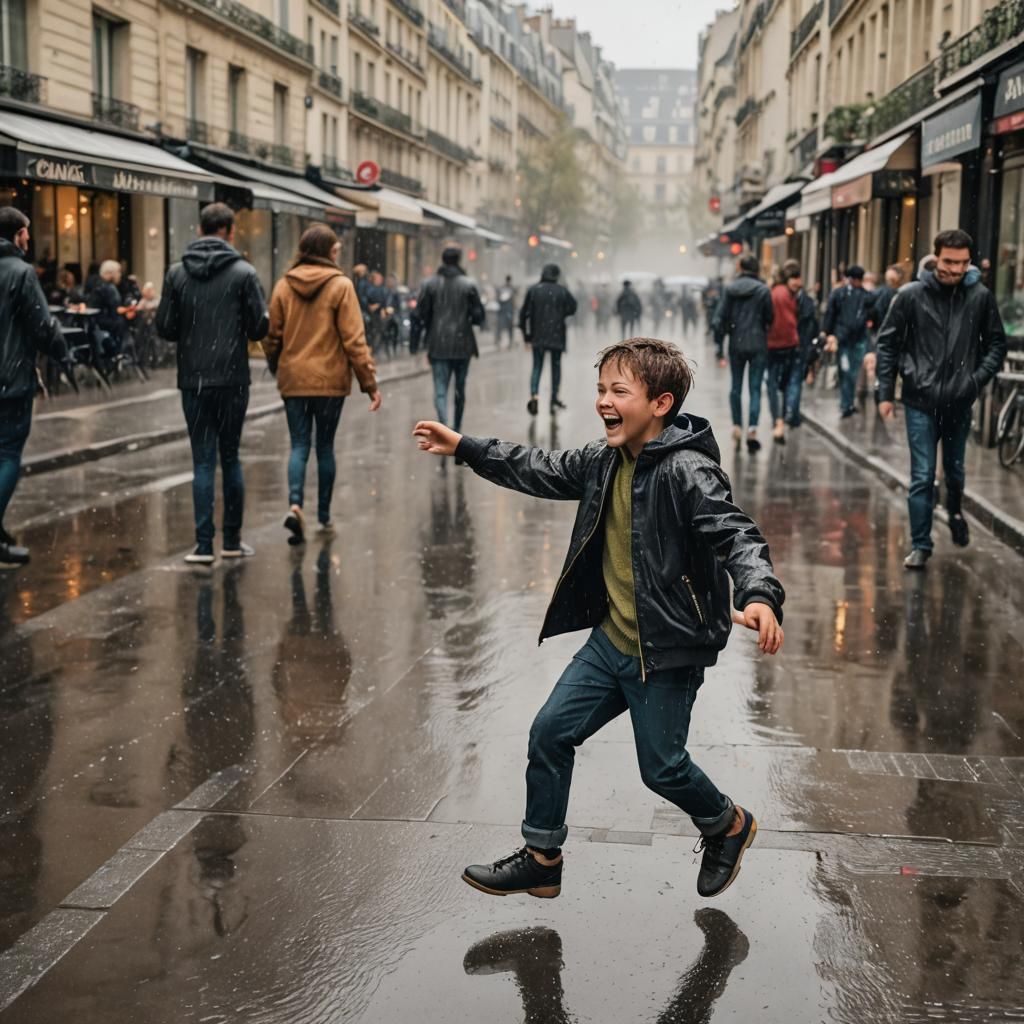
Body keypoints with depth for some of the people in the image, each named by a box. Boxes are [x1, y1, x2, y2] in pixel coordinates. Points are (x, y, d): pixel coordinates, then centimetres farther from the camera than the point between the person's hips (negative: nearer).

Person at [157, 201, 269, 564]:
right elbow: (259, 327, -7)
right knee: (230, 456, 10)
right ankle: (232, 540, 14)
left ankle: (204, 544, 1)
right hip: (232, 379, -1)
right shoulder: (243, 273, -6)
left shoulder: (177, 273, 0)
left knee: (203, 460, 4)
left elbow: (165, 328, 0)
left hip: (193, 380, 1)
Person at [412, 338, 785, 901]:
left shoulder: (687, 471, -22)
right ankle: (541, 858, 24)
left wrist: (759, 595, -50)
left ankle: (728, 825, 37)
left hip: (667, 652, -7)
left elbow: (734, 533, -31)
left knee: (661, 766, 5)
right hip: (609, 641, 8)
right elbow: (542, 471, 15)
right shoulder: (604, 459, 1)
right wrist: (464, 447, 17)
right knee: (550, 732, 8)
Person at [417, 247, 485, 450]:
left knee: (440, 389, -1)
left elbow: (421, 313, -3)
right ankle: (456, 430, 28)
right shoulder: (468, 285, -6)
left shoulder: (430, 284, -3)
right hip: (462, 344, 0)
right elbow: (479, 316, -6)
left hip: (438, 345, 0)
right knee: (460, 388, 16)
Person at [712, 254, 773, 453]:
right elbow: (769, 318, -3)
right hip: (758, 344, -2)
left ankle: (737, 427, 18)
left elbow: (720, 318, -2)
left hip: (736, 344, 2)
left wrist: (719, 343, 3)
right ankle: (752, 430, -9)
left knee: (736, 387, 16)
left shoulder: (729, 289, -1)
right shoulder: (763, 290, -6)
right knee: (755, 388, 1)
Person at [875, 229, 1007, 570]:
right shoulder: (911, 295, -6)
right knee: (922, 477, 0)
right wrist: (886, 393, -2)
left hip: (959, 403, 2)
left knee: (955, 472, 18)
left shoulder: (981, 297, -3)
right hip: (921, 402, -2)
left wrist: (978, 379, -8)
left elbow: (997, 344, 6)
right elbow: (887, 343, 0)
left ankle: (955, 512, 48)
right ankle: (920, 545, 11)